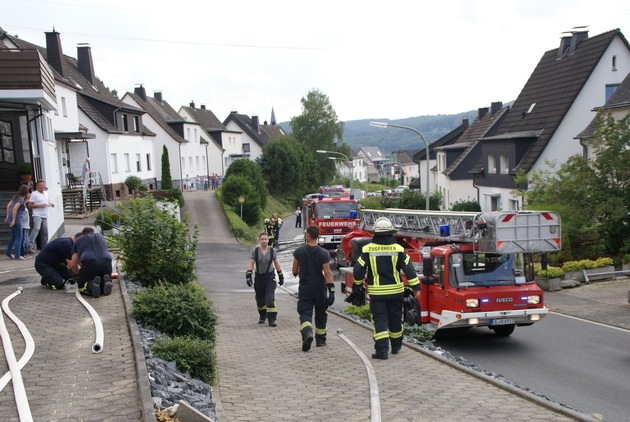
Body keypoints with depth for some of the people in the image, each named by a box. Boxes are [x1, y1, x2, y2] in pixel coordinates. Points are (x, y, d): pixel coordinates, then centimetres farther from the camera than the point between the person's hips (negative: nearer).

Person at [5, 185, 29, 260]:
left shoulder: (15, 196, 11)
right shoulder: (21, 199, -15)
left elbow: (8, 205, 16)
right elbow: (14, 209, -23)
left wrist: (7, 216, 20)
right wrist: (13, 220, -19)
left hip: (11, 219, 9)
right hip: (17, 220, -9)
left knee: (13, 236, 21)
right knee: (18, 237, -1)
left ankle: (8, 252, 27)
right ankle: (17, 255, 0)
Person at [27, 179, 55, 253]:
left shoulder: (46, 193, 17)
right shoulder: (34, 194, -4)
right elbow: (29, 205, -7)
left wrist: (50, 204, 10)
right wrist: (39, 206, -16)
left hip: (45, 216, 7)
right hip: (37, 215, -7)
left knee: (45, 232, 7)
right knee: (36, 228, -24)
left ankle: (44, 247, 17)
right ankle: (30, 246, -26)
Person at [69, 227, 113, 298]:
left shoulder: (78, 241, 26)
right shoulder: (101, 236, 33)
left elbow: (73, 265, 19)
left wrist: (79, 274, 39)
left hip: (89, 264, -2)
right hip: (106, 262, 2)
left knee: (82, 287, 17)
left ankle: (91, 285, -15)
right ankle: (105, 282, -7)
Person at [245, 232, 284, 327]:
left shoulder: (272, 251, -2)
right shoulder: (255, 251, -2)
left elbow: (277, 264, 8)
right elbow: (251, 264, -4)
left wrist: (281, 276, 12)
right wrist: (248, 275, -16)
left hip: (270, 277, -1)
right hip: (259, 277, 2)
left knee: (270, 298, -14)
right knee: (260, 298, 12)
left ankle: (272, 319, -10)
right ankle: (262, 316, 33)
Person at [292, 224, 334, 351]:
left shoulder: (299, 251, -6)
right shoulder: (324, 253, -9)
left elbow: (295, 271, 7)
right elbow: (327, 273, -14)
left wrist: (296, 273, 31)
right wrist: (331, 291, -12)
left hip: (305, 287, -1)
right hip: (320, 288, 1)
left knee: (305, 313, -2)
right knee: (320, 314, 16)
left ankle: (307, 333, -30)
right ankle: (320, 340, 25)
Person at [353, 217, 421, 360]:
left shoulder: (368, 249, -7)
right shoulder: (398, 249, -4)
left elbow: (358, 269, -5)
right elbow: (409, 269, -4)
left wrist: (358, 283, 14)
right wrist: (416, 287, 2)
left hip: (376, 291, -2)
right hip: (396, 290, 2)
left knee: (379, 320, 2)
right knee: (395, 319, 16)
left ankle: (382, 349, -8)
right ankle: (396, 346, 32)